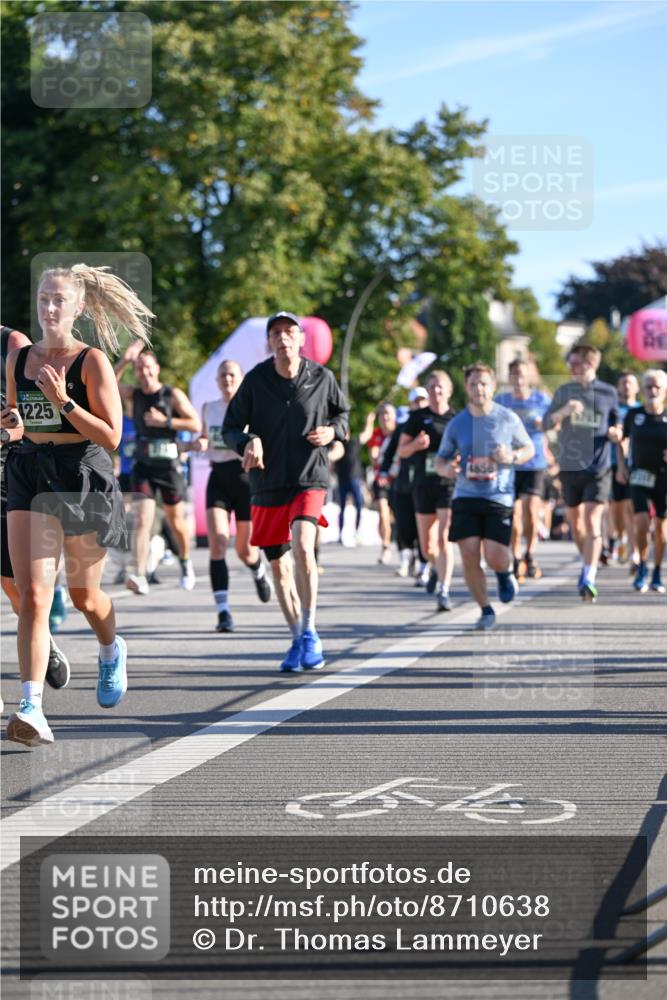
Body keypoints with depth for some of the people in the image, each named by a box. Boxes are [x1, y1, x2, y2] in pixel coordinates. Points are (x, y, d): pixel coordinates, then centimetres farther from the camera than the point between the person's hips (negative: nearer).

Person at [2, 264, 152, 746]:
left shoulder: (92, 362, -7)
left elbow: (111, 436, -11)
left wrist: (62, 402, -19)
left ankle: (112, 651, 49)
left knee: (84, 595, 14)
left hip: (85, 479, -3)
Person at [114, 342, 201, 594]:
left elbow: (196, 425, -6)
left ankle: (186, 564, 40)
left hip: (169, 465, 0)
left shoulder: (173, 395, -3)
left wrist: (165, 421, -15)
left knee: (176, 521, 14)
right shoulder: (132, 395, 3)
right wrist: (124, 361, -18)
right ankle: (139, 576, -26)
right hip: (143, 466, 0)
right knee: (142, 520, -16)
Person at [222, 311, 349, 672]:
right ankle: (298, 640, 25)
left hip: (310, 479, -2)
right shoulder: (255, 380, -3)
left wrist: (332, 430, -6)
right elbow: (230, 429, 2)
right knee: (278, 564, 9)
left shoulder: (321, 378, -1)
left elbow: (342, 413, 16)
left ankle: (310, 632, -13)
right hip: (267, 483, 2)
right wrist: (248, 441, -20)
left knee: (303, 548, -25)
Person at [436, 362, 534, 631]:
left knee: (495, 557, -12)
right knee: (469, 556, -6)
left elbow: (529, 449, 11)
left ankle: (505, 572, 27)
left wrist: (512, 457, -11)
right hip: (465, 497, 2)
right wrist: (446, 468, -12)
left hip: (499, 497, -2)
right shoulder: (457, 423, 4)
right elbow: (440, 459, 12)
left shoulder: (508, 419, 1)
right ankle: (486, 610, 12)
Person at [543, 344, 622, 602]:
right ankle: (588, 563, 36)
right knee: (575, 521, 13)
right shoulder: (564, 392, 5)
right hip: (570, 465, 3)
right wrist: (564, 411, -21)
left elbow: (615, 420, 17)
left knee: (592, 522, -14)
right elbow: (546, 423, -2)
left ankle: (589, 579, -20)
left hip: (598, 467, -3)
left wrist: (616, 431, -6)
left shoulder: (608, 393, 2)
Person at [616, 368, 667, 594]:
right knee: (641, 523, -16)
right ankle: (642, 566, 4)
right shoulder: (633, 415, 1)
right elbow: (622, 439, 17)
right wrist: (621, 465, 7)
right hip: (640, 476, 0)